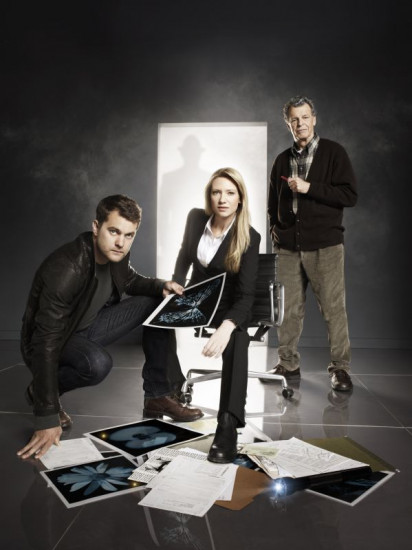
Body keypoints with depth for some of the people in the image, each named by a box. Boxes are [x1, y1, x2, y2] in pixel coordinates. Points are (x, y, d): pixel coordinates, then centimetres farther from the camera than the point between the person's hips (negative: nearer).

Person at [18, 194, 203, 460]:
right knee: (98, 363, -38)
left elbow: (131, 281, 10)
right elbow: (47, 345, -35)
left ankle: (159, 395, 1)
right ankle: (41, 392, -4)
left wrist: (162, 286, -13)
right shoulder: (65, 270, -35)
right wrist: (47, 420, -35)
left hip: (88, 327, 7)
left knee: (158, 302, -4)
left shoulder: (115, 253, -13)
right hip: (54, 340, -7)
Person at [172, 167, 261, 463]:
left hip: (229, 307, -4)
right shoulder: (196, 218, -4)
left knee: (237, 338, -37)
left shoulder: (250, 237, -15)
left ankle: (228, 426, -43)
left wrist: (226, 327, -41)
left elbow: (246, 295, -22)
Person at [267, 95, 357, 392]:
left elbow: (350, 195, -7)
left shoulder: (333, 153, 3)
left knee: (333, 308, -2)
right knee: (289, 309, 5)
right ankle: (289, 365, 18)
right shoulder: (283, 160, 16)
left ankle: (340, 368, 11)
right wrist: (274, 229, 9)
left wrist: (309, 188, -14)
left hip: (325, 245, -4)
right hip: (288, 246, 4)